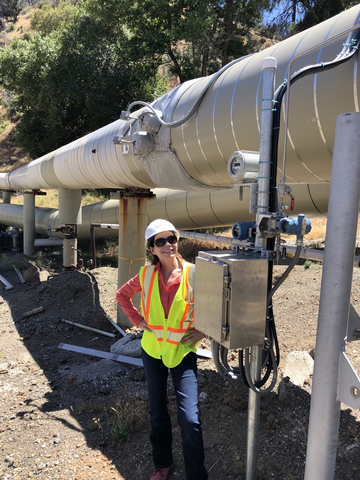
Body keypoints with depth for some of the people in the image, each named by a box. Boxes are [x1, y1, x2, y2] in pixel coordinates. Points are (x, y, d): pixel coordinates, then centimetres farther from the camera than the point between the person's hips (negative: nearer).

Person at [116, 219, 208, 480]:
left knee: (189, 419, -8)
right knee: (157, 413, 19)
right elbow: (122, 294, 10)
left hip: (183, 352, -3)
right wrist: (137, 320, 1)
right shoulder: (146, 275, -7)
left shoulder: (193, 274, -16)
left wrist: (203, 330, -11)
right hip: (152, 350, 3)